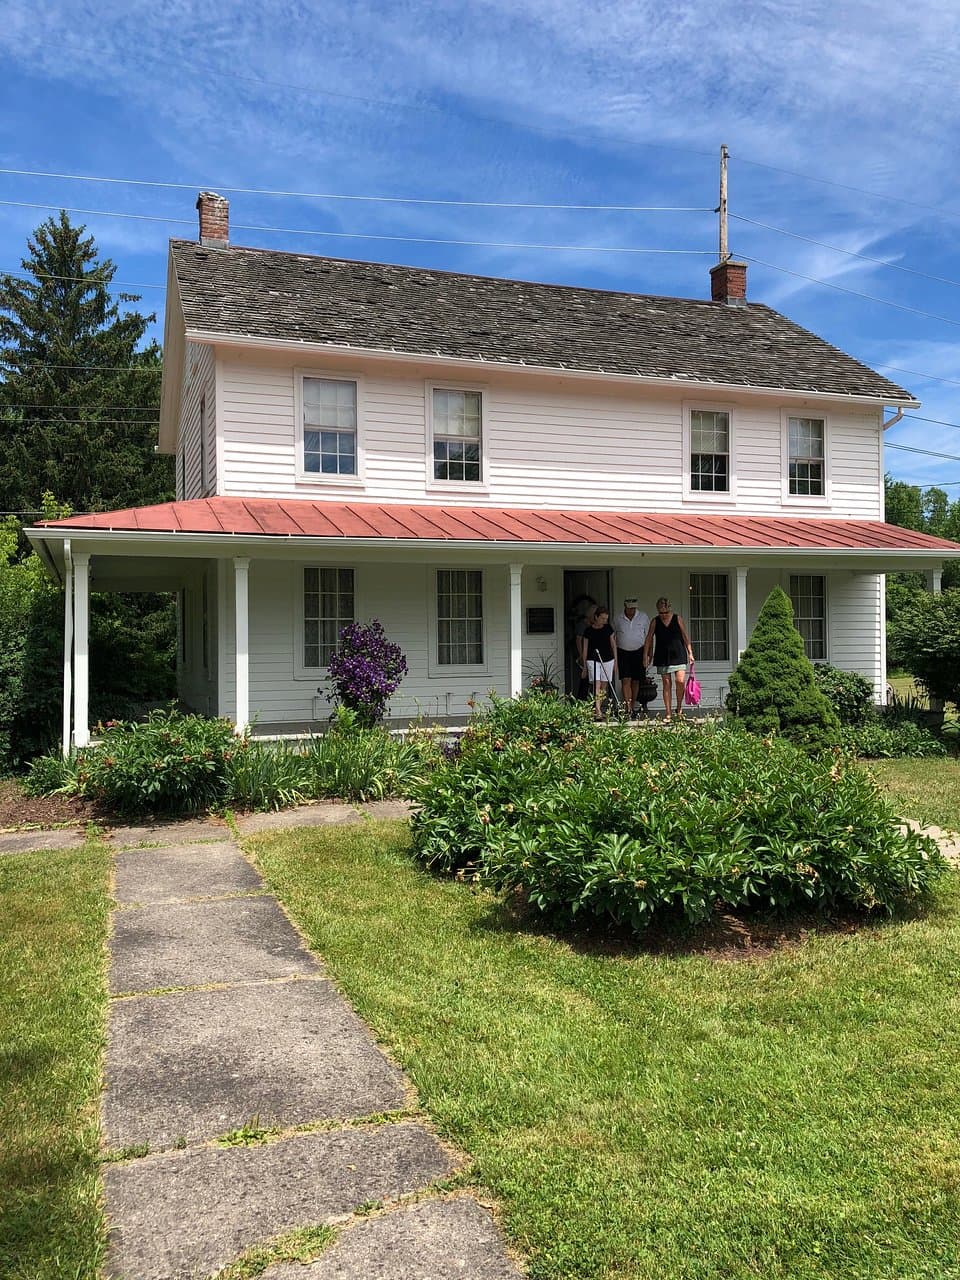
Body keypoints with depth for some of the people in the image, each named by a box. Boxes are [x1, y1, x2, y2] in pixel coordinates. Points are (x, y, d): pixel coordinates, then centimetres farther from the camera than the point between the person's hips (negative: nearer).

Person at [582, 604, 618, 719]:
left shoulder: (608, 628, 4)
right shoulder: (589, 631, -2)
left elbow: (613, 645, 10)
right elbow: (585, 648, 3)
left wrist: (615, 662, 8)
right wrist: (584, 666, 5)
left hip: (608, 660, 3)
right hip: (593, 660, -3)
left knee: (604, 687, 6)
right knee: (596, 685, -14)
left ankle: (599, 709, 17)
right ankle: (597, 711, -22)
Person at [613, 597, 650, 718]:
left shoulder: (643, 617, 4)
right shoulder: (617, 619, 2)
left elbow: (648, 636, 10)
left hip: (638, 652, 1)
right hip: (623, 653, -1)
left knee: (635, 681, 6)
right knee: (626, 680, -12)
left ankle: (633, 707, 18)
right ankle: (627, 708, -17)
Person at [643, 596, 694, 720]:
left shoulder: (677, 619, 1)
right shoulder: (655, 622, 2)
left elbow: (685, 636, 5)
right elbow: (649, 639, 6)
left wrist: (690, 653, 2)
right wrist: (645, 655, 2)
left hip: (678, 655, -1)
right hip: (663, 657, 1)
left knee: (680, 681, -14)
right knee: (667, 684, 2)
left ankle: (679, 708, 8)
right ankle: (667, 713, 8)